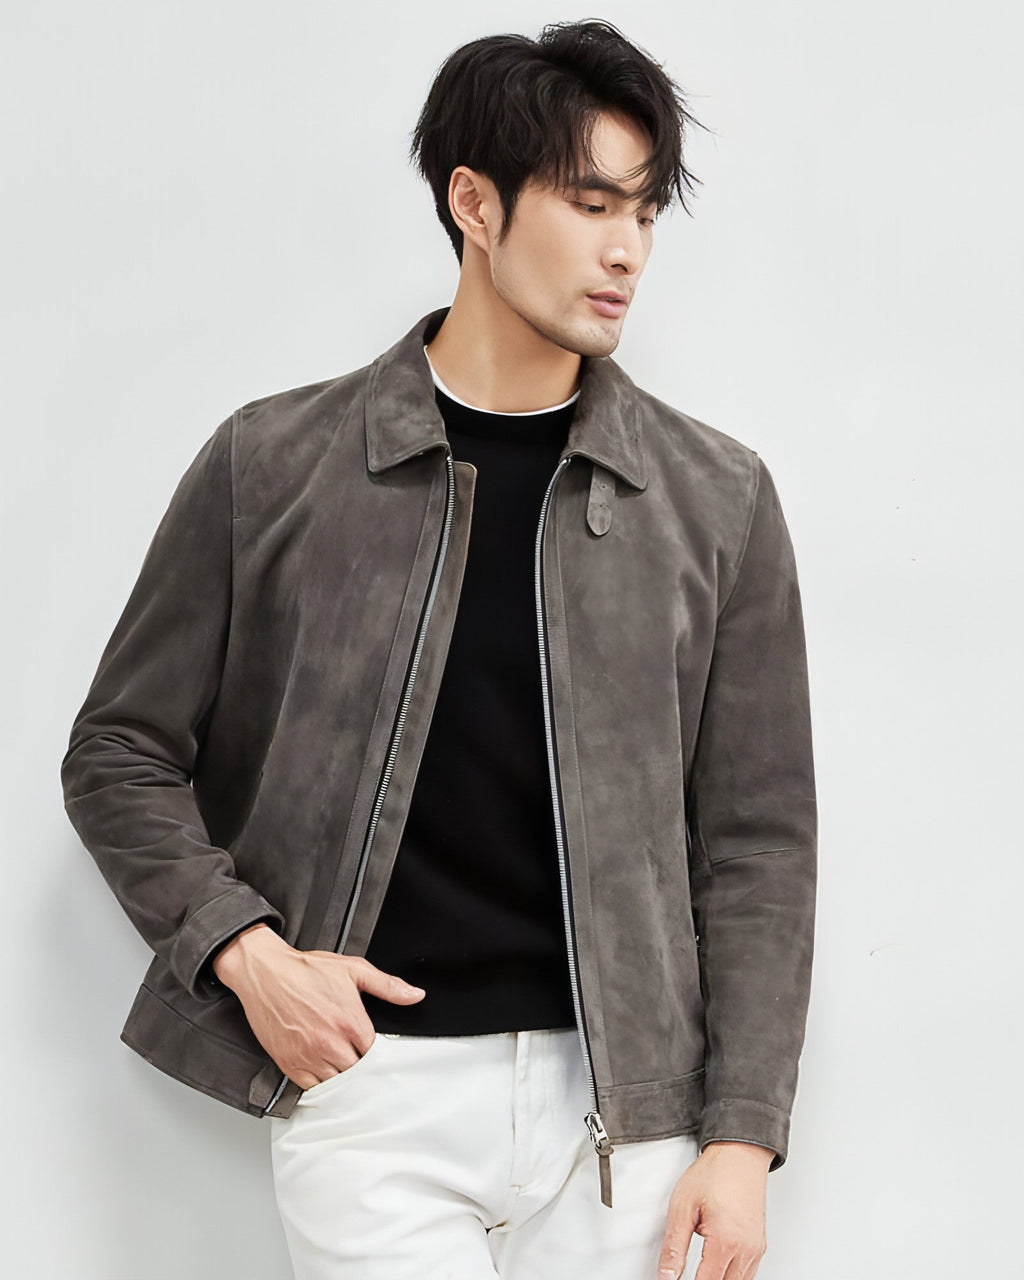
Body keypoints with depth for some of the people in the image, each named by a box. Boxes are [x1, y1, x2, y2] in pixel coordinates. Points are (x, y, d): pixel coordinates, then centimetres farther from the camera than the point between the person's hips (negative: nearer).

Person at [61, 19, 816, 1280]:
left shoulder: (715, 500, 4)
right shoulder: (271, 467, 1)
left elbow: (756, 839, 5)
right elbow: (119, 755, 8)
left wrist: (741, 1133, -1)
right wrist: (243, 949, -6)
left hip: (619, 1099, 2)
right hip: (370, 1083, -1)